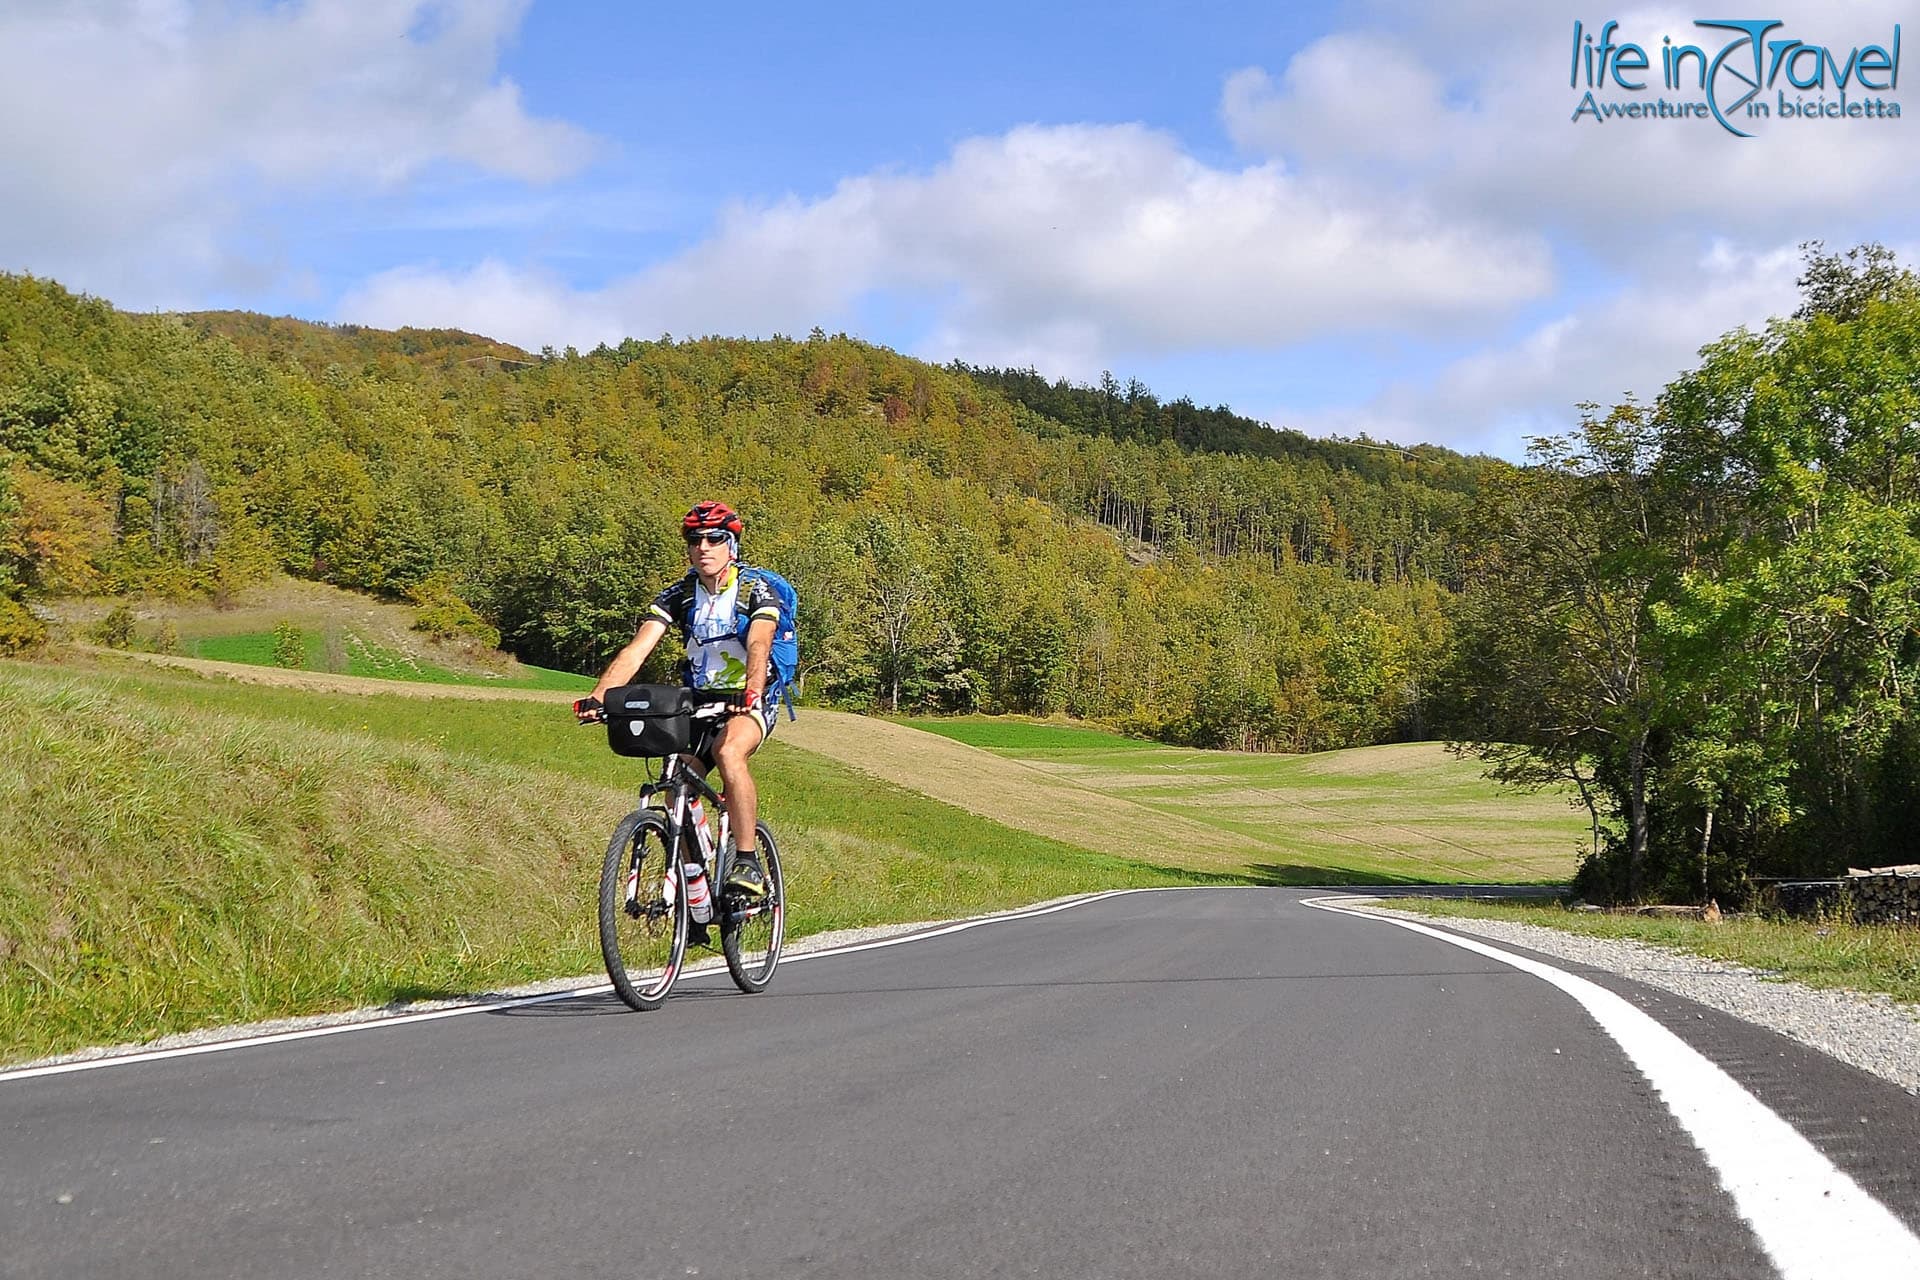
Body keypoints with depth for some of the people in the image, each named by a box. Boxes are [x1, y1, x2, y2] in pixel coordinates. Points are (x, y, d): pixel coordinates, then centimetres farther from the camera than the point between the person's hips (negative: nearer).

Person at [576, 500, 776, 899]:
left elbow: (758, 647, -31)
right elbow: (636, 651, -15)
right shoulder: (677, 596, -3)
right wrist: (596, 697, -31)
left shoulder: (757, 591, -13)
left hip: (748, 705, -5)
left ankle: (748, 864, -31)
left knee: (727, 750, -35)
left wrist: (752, 693, -51)